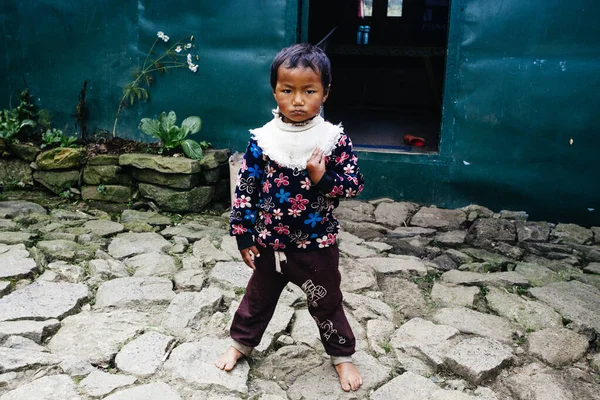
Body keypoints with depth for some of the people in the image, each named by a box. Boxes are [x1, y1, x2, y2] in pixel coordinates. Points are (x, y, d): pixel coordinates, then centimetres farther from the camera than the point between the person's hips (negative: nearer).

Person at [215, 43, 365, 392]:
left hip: (317, 244, -1)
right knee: (259, 297, 22)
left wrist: (323, 177, -28)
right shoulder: (262, 140, -11)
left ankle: (343, 356, 38)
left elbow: (355, 184, -9)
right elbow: (245, 189, -4)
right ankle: (241, 344, 46)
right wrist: (243, 235, -3)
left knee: (327, 304, 16)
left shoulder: (335, 139, -14)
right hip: (270, 242, 2)